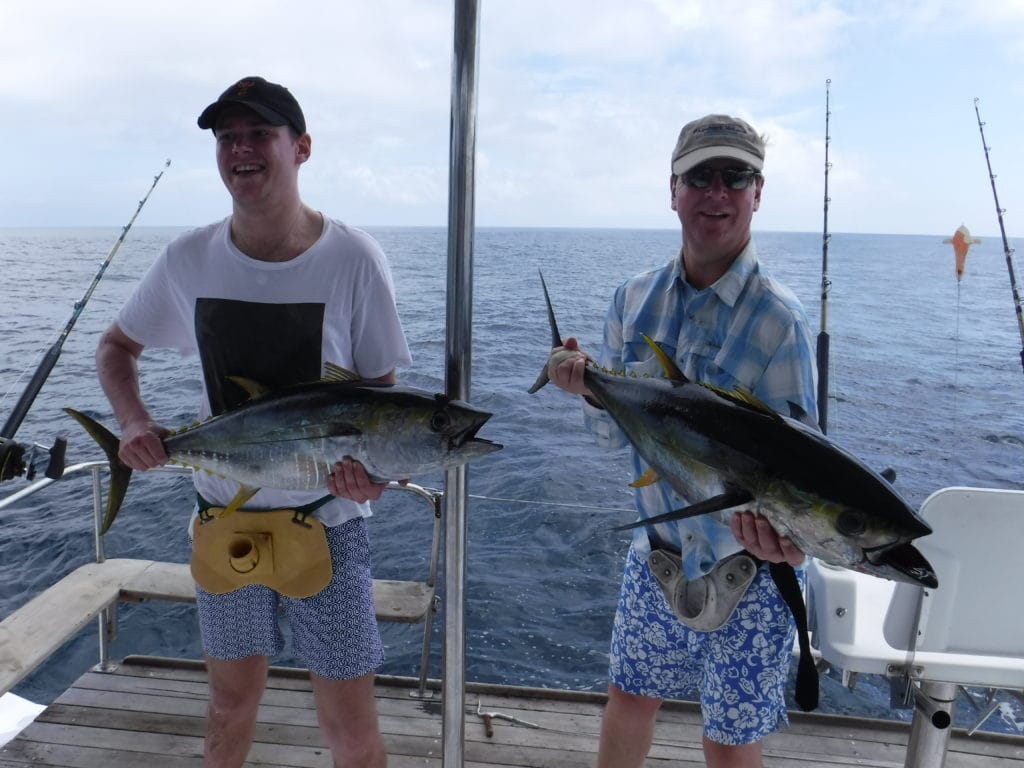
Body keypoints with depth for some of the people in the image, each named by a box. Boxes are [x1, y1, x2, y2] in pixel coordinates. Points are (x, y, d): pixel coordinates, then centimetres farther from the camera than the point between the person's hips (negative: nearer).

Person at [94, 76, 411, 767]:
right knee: (232, 702, 21)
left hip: (328, 516, -3)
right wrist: (134, 421, -9)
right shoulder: (190, 259, -5)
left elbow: (381, 390, -8)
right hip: (226, 511, 3)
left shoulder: (353, 259, -14)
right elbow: (115, 348, 10)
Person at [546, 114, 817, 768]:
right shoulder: (634, 299, -3)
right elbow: (615, 435, 2)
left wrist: (783, 533, -39)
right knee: (628, 701, 23)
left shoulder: (779, 320, -19)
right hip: (656, 553, 4)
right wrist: (590, 389, -18)